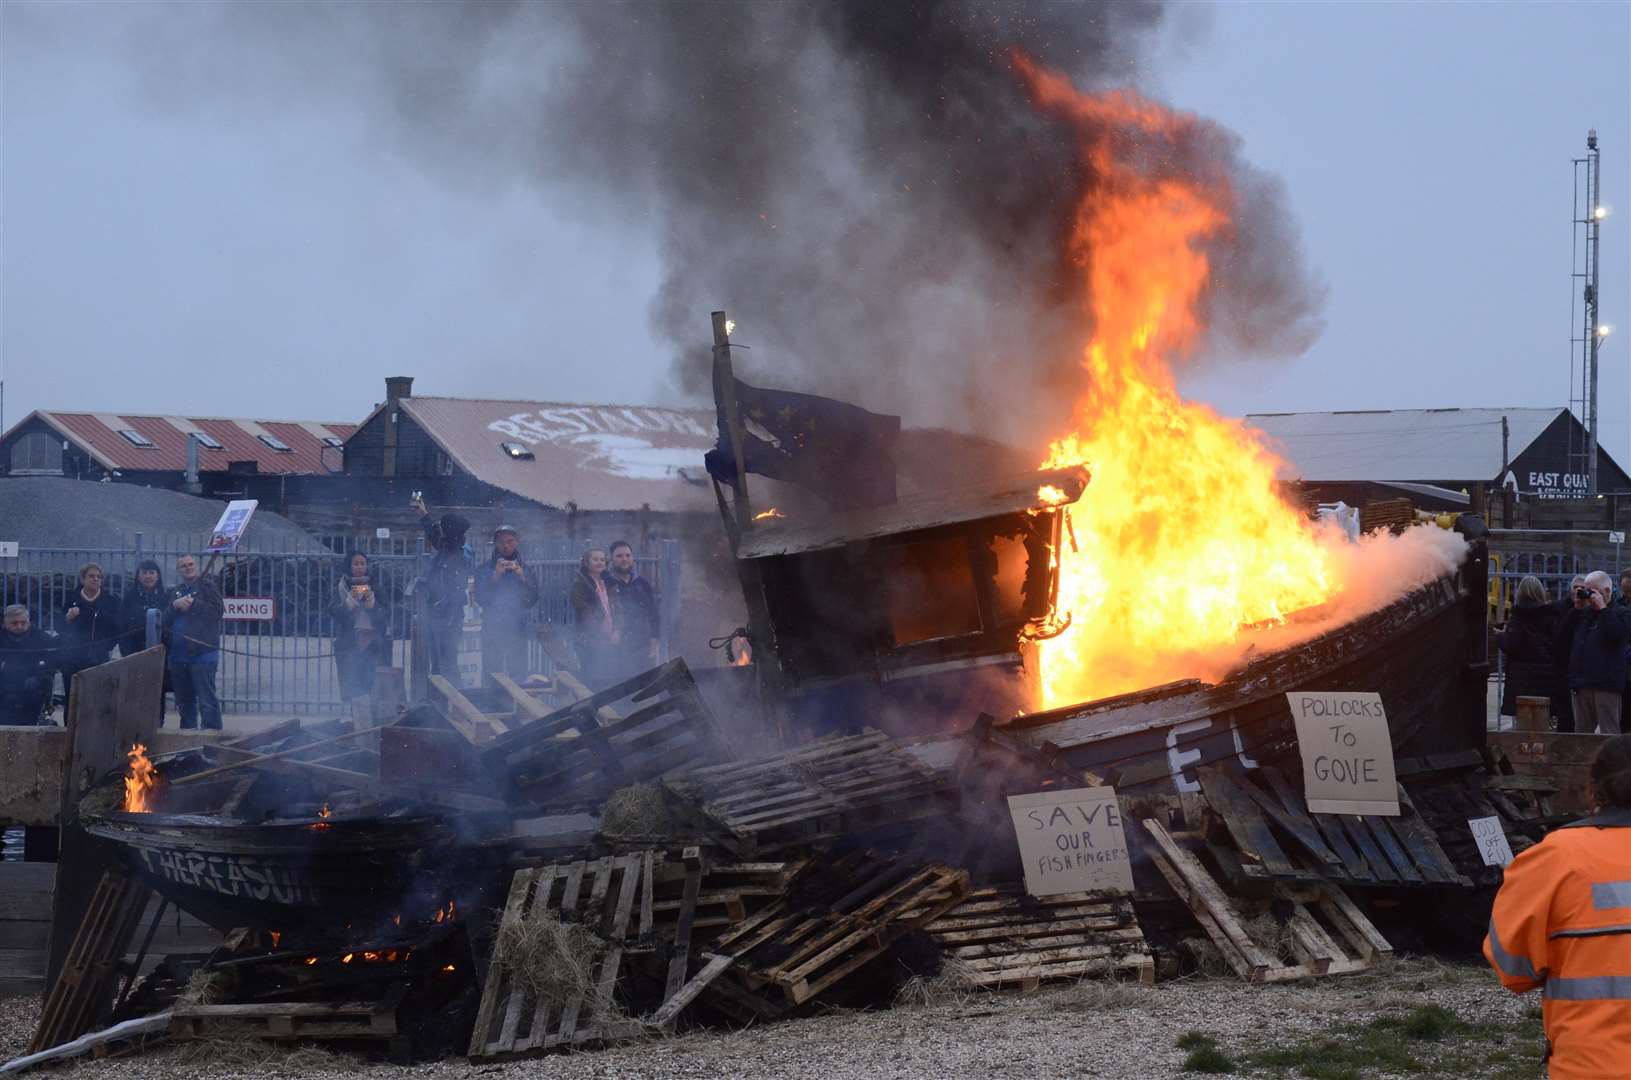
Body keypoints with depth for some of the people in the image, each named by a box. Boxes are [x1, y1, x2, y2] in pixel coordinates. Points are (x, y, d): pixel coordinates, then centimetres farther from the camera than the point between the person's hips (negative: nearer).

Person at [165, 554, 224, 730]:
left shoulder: (207, 586, 2)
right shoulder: (175, 592, 20)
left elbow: (217, 611, -10)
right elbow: (166, 620, 10)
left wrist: (193, 604, -11)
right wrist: (175, 605, -7)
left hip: (202, 651, -7)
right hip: (178, 654, 7)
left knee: (206, 696, -12)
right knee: (184, 699, 12)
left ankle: (212, 729, -12)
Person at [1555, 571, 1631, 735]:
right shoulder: (1584, 614, 19)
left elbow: (1616, 634, -18)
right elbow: (1562, 636, 13)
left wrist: (1602, 608, -11)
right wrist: (1576, 609, 8)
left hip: (1606, 685, -6)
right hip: (1581, 685, 7)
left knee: (1609, 732, -9)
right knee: (1581, 732, 9)